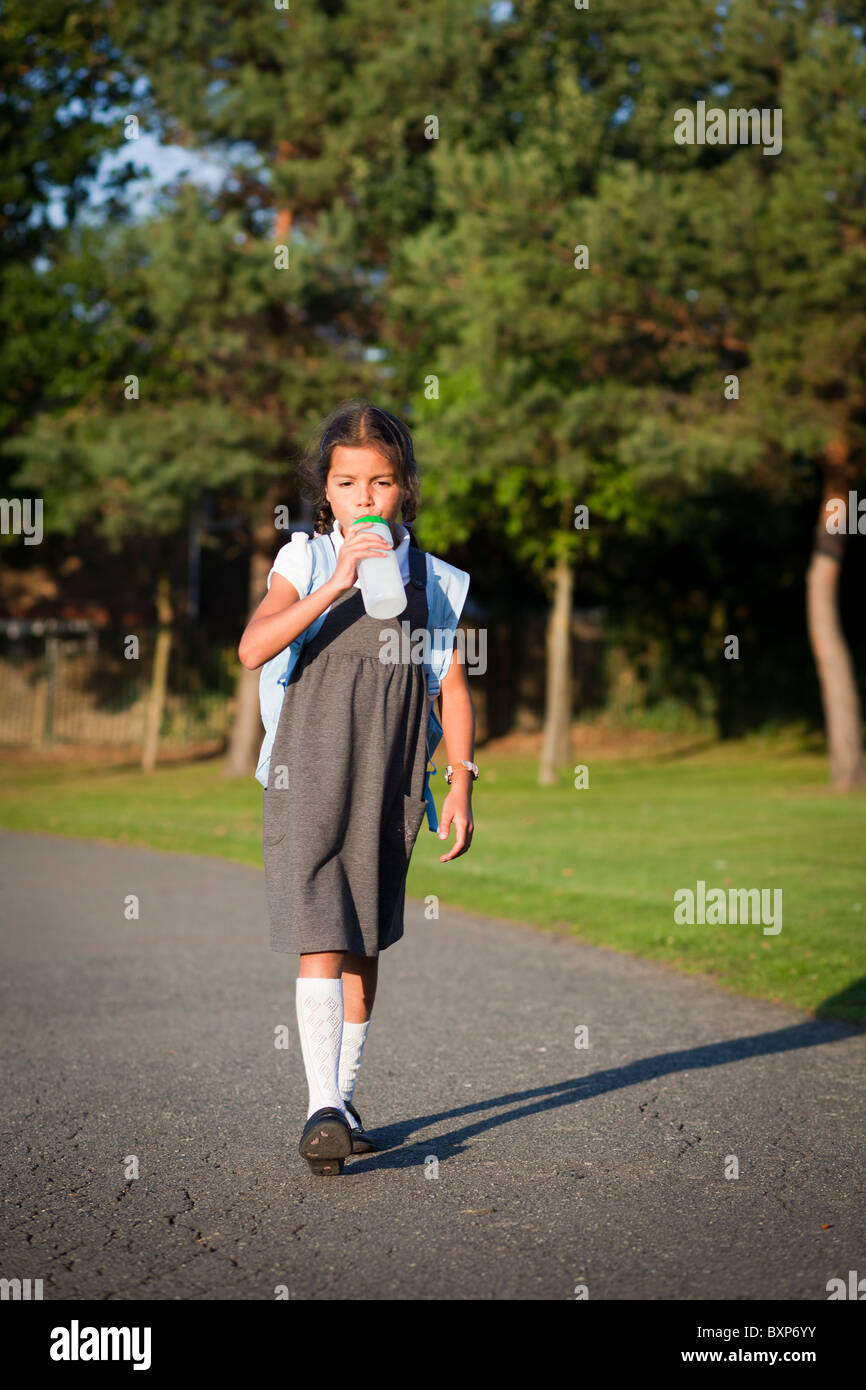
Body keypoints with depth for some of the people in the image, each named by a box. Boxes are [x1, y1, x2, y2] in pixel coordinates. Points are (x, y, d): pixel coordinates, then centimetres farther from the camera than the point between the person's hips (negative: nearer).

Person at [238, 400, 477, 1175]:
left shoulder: (429, 579, 5)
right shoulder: (305, 561, -2)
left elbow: (453, 688, 8)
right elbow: (254, 648, -18)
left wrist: (460, 785, 1)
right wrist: (336, 585, -25)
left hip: (388, 790, 3)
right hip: (309, 782, -3)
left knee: (364, 946, 11)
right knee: (320, 943, -12)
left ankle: (346, 1098, 23)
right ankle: (323, 1109, -17)